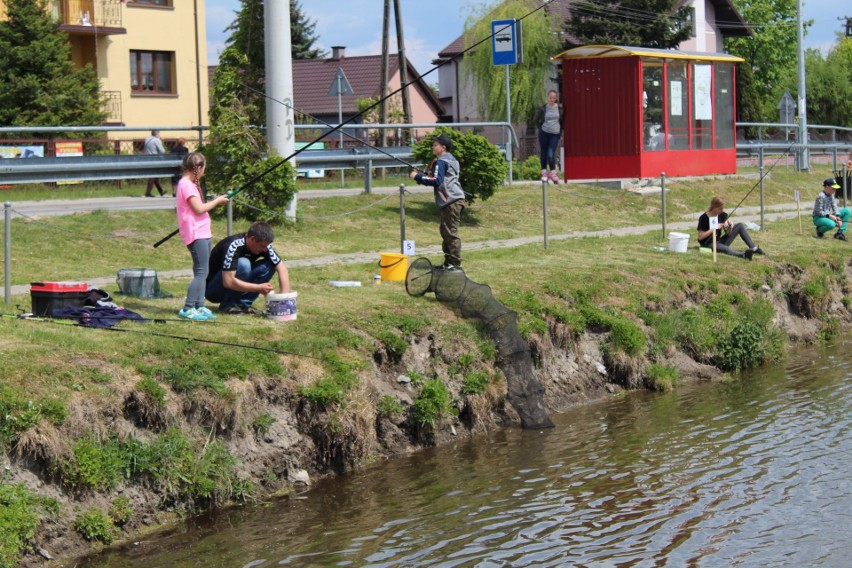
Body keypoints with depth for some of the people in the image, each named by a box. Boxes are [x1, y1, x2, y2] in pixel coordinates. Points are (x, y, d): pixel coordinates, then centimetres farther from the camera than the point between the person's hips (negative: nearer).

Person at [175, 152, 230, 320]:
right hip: (196, 234, -11)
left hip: (202, 233, 11)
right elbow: (199, 209, -20)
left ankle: (199, 307, 14)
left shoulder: (189, 184, 17)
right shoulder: (186, 185, -14)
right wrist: (217, 201, -10)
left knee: (202, 272, 11)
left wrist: (215, 202, 13)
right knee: (201, 272, -11)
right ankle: (187, 309, -9)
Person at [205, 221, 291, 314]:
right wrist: (259, 288, -31)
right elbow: (228, 282, -35)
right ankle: (228, 305, -16)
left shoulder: (263, 244, -9)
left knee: (268, 265, -12)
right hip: (212, 289, -7)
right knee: (243, 264, -32)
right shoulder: (234, 246, -30)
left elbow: (281, 268, -8)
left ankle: (243, 304, -8)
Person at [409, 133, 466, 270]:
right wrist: (421, 176, 17)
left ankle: (455, 263, -12)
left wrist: (418, 177, -13)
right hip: (452, 201, 11)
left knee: (451, 233, -11)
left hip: (451, 201, -11)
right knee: (445, 231, 17)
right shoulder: (451, 159, 20)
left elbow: (436, 181, -20)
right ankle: (448, 262, 21)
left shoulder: (441, 162, -11)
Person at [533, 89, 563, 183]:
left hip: (555, 134, -1)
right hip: (544, 133, 1)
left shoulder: (560, 108, 0)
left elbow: (563, 120, 13)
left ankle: (553, 173, 4)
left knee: (550, 154, -10)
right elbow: (535, 120, 10)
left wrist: (560, 130, 5)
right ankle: (544, 173, 17)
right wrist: (541, 128, 3)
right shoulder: (542, 108, -1)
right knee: (543, 153, 6)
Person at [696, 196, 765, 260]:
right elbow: (700, 237, -19)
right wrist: (714, 228, -22)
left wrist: (730, 227, -15)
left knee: (740, 226, 2)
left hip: (720, 241, 8)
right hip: (709, 244, -8)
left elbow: (728, 234, 8)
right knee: (726, 249, -42)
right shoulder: (704, 218, -13)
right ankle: (744, 255, -68)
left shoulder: (721, 215, 5)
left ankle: (754, 248, -8)